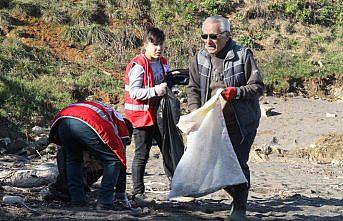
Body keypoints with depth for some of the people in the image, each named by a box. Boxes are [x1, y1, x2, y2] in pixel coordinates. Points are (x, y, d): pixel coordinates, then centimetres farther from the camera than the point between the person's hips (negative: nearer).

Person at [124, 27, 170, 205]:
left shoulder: (162, 63, 11)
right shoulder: (138, 65, -15)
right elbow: (134, 92, -23)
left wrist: (168, 88, 6)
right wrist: (155, 91, -32)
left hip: (159, 115, 8)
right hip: (141, 116, -8)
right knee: (141, 155, -3)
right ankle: (138, 193, 3)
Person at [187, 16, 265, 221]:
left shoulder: (243, 55, -11)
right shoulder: (200, 57, 2)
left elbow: (258, 86, -9)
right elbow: (193, 88, 7)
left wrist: (236, 92, -26)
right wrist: (196, 112, -8)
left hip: (242, 122, -4)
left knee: (239, 164, -3)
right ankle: (238, 196, 32)